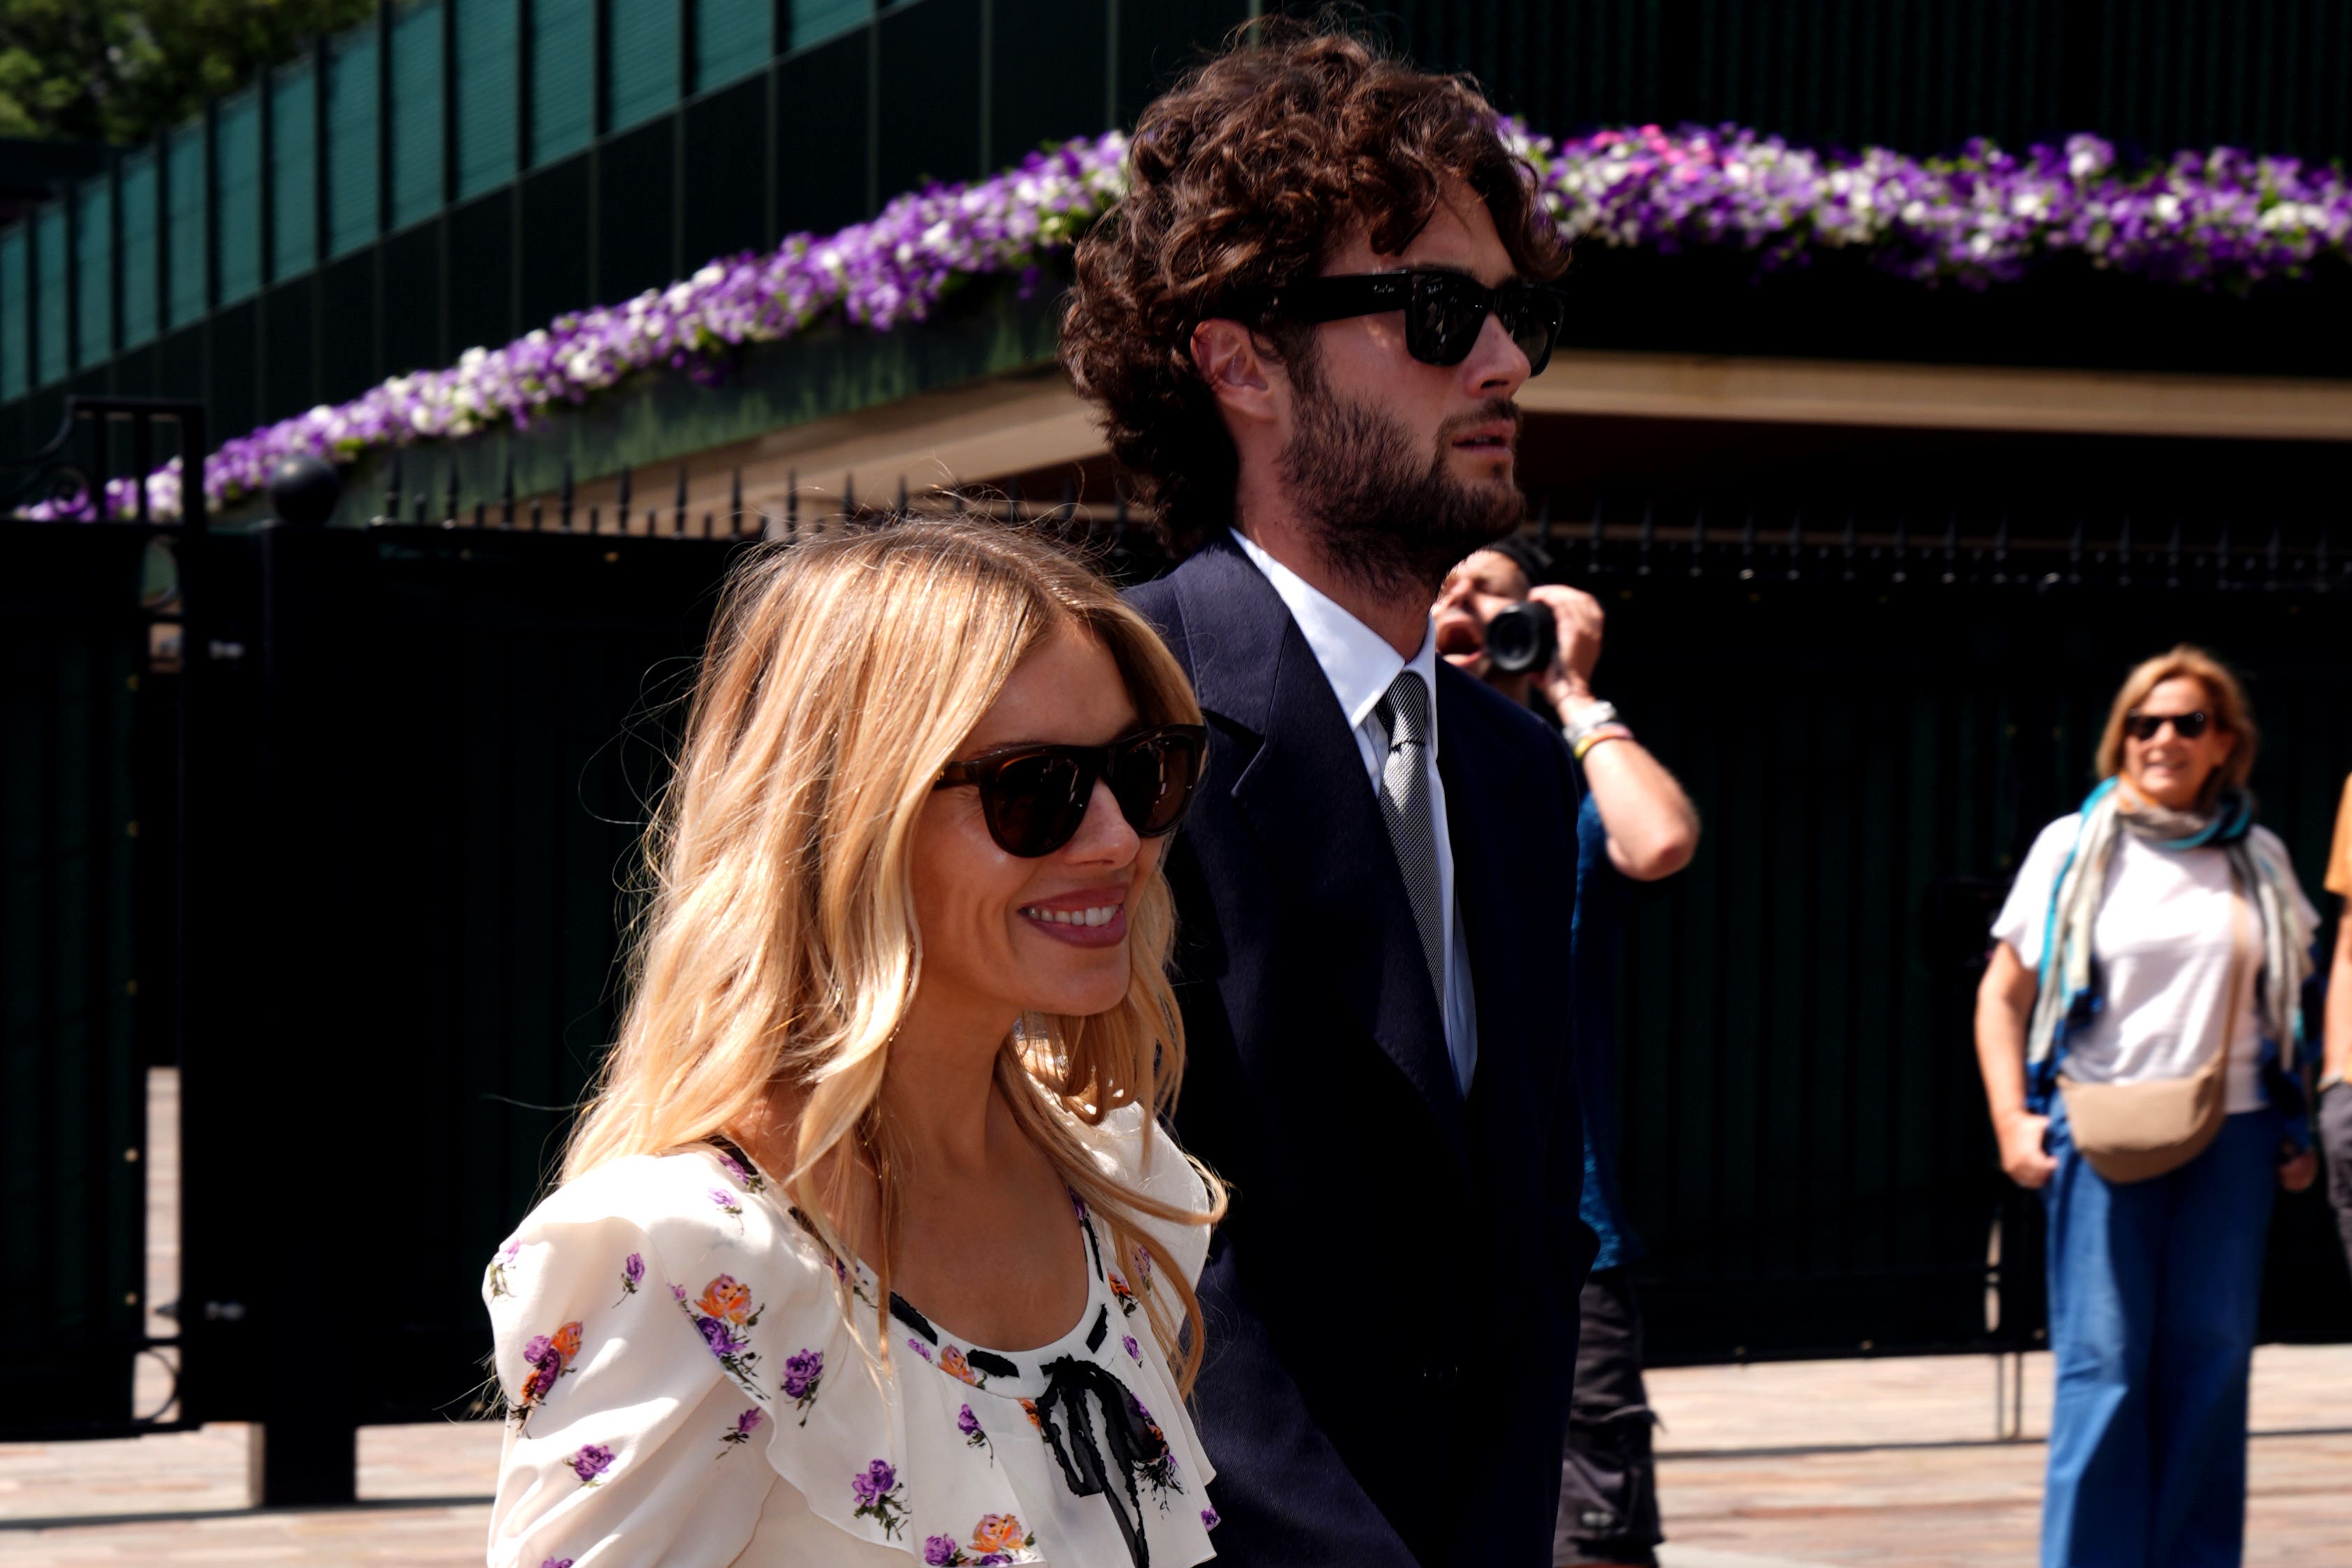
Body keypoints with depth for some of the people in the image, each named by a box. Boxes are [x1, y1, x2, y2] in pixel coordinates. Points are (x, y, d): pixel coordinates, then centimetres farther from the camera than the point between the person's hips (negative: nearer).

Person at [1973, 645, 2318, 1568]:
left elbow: (2289, 1000, 17)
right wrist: (2011, 1119, -5)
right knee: (2103, 1367, -5)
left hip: (2230, 1135, 3)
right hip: (2101, 1135, -3)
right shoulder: (2074, 848, 3)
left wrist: (2298, 1130, 9)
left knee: (2211, 1359, 5)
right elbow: (2003, 995, 5)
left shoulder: (2259, 858, 11)